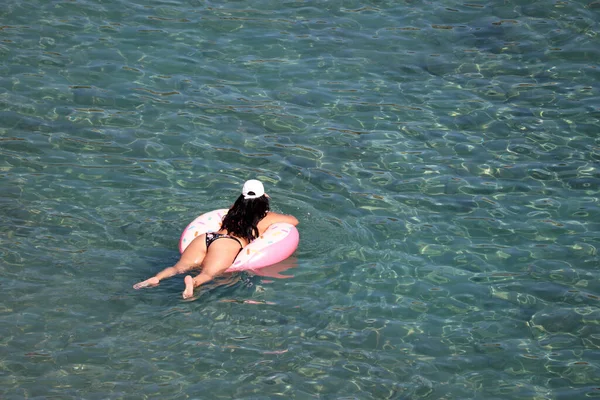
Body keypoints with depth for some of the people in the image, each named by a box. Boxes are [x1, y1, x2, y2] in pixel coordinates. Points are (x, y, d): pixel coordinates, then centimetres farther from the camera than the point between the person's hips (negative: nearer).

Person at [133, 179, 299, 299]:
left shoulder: (234, 210, 36)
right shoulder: (266, 218, 23)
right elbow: (294, 221, 37)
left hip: (206, 237, 5)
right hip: (230, 244, -5)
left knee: (179, 267, -13)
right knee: (208, 274, -29)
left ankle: (155, 278, -41)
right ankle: (193, 282, -61)